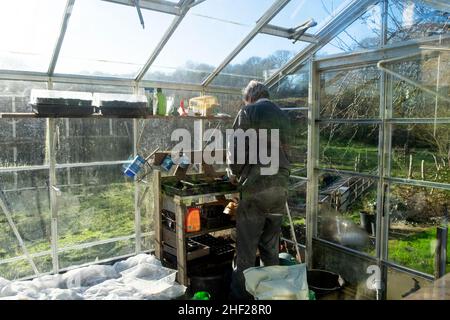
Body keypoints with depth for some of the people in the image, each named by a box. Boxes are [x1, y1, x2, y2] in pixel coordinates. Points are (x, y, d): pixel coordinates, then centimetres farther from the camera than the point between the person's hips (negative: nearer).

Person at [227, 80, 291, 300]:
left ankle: (240, 295, 11)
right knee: (271, 247, 16)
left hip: (255, 187, -6)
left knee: (246, 249, 3)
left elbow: (235, 149, -8)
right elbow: (284, 151, 14)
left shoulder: (247, 112, -3)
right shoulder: (282, 116, 14)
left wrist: (234, 173, 9)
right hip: (280, 186, 6)